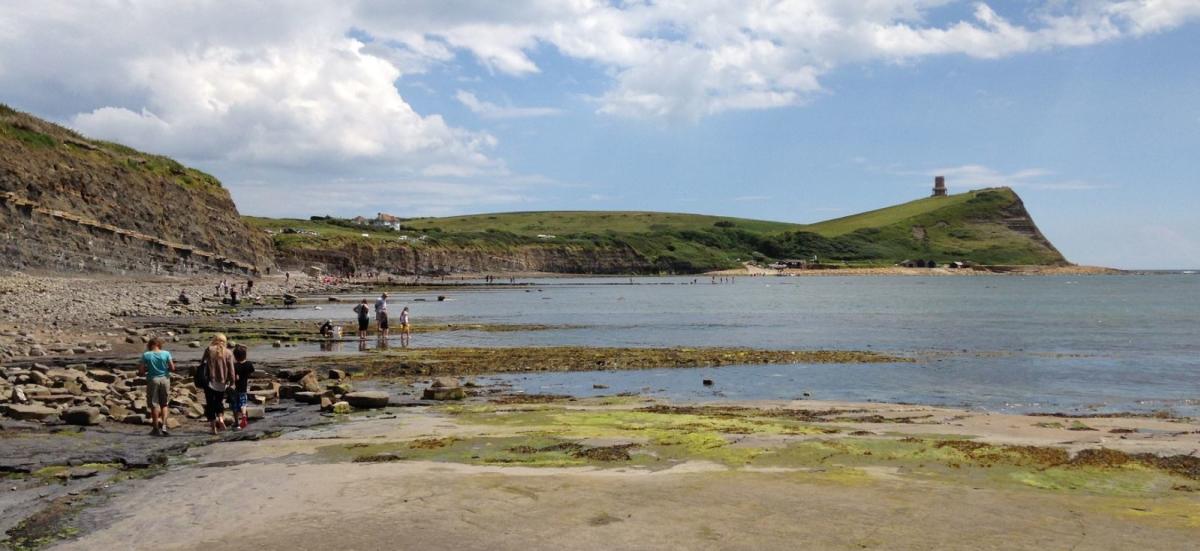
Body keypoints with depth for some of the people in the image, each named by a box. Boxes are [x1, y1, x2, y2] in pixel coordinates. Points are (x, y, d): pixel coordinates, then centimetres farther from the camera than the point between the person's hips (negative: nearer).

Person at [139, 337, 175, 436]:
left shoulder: (146, 355, -5)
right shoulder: (166, 354, -4)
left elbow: (141, 371, -6)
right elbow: (172, 368, -3)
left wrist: (147, 370, 15)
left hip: (152, 380, -1)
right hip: (165, 379, 1)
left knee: (154, 405, 8)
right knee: (164, 404, 14)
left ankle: (156, 429, 13)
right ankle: (163, 425, 0)